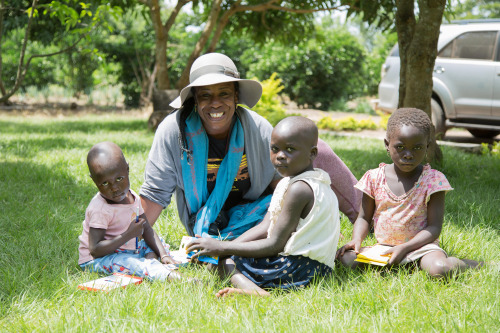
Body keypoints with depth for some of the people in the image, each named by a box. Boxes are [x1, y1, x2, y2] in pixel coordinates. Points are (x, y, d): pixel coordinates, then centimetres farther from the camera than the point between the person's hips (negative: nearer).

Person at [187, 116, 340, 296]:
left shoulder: (299, 189, -18)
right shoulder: (287, 182, 14)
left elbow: (274, 245, -18)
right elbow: (264, 228, 9)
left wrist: (222, 248, -14)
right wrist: (224, 246, -4)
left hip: (298, 267, -11)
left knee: (225, 261, -7)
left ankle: (254, 290, -37)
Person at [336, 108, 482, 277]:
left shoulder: (433, 180, -7)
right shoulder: (374, 178, 1)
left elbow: (434, 227, -8)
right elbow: (364, 218, 11)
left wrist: (404, 248, -20)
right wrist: (357, 240, -11)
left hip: (420, 245, -2)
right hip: (383, 247, 3)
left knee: (439, 269, -34)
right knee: (346, 259, -23)